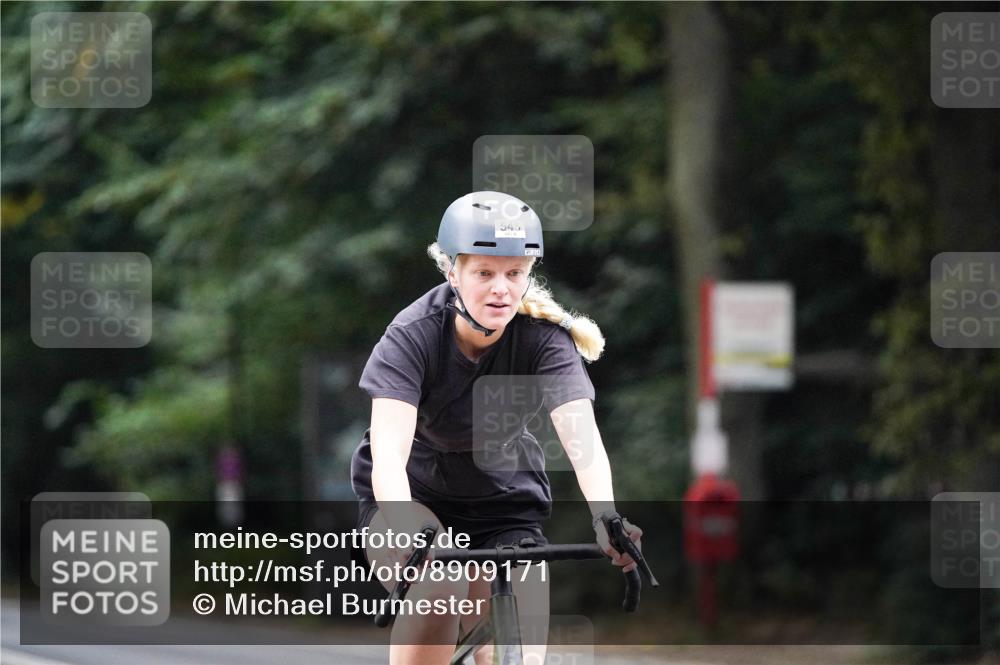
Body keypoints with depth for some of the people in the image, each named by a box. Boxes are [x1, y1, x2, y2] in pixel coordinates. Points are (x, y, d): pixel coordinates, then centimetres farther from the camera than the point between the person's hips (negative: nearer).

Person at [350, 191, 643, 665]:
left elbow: (581, 436, -35)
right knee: (440, 588, -34)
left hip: (503, 500, 2)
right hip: (414, 491, -2)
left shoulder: (544, 337, -20)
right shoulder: (413, 336, -24)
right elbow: (389, 453, -37)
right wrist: (407, 532, -57)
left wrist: (605, 518, -54)